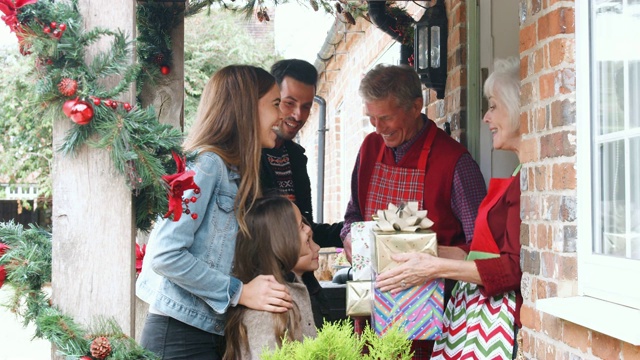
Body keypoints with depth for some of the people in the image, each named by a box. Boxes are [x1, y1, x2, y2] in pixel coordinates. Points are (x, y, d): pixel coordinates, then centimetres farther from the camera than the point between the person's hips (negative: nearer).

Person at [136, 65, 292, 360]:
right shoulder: (206, 163, -13)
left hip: (213, 333, 8)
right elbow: (165, 254, -19)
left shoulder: (235, 172, 13)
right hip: (180, 336, -8)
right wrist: (239, 292, -15)